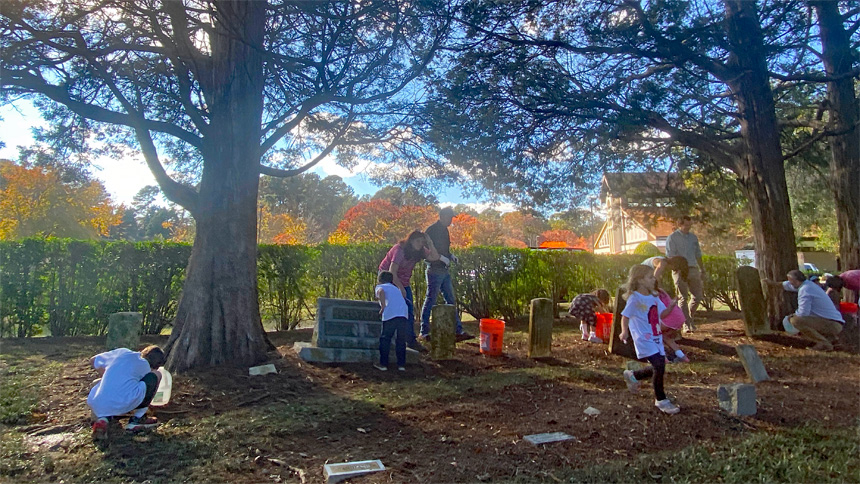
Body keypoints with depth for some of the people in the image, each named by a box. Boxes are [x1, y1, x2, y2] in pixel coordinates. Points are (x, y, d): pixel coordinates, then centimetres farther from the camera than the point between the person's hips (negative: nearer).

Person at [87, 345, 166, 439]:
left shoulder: (122, 352, 21)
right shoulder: (145, 366, 12)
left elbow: (93, 360, 33)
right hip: (124, 406, -4)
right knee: (156, 375, 11)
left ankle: (103, 418, 10)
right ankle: (138, 419, 10)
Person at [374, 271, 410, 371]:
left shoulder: (380, 286, 16)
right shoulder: (396, 289, 35)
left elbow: (381, 291, -5)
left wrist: (383, 307, -4)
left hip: (390, 315, -4)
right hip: (404, 314, 5)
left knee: (385, 339, 7)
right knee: (401, 340, 13)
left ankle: (383, 364, 10)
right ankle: (401, 364, 13)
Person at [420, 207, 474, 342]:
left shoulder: (444, 230, 16)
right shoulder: (431, 230, -11)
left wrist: (451, 255, 7)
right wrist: (442, 257, -20)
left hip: (444, 270, 9)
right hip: (435, 270, -9)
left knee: (451, 300, 9)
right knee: (430, 301, -3)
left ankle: (458, 331, 13)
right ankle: (424, 333, 6)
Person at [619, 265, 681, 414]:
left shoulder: (654, 297, 9)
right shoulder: (635, 298, -12)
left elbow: (662, 314, 13)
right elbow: (625, 316, -13)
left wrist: (671, 306, -5)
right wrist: (624, 331, -27)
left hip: (656, 338, 8)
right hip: (644, 339, -8)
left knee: (658, 368, 8)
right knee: (659, 365, -15)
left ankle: (633, 376, 35)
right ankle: (661, 400, 2)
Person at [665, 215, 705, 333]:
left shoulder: (693, 237, 17)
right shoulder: (672, 238, 0)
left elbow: (698, 254, 23)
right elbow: (670, 255, -7)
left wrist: (702, 269, 21)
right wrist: (677, 268, -18)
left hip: (693, 269, 5)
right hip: (680, 270, -5)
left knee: (698, 295, 3)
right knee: (683, 297, -3)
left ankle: (689, 318, 25)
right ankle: (686, 324, 1)